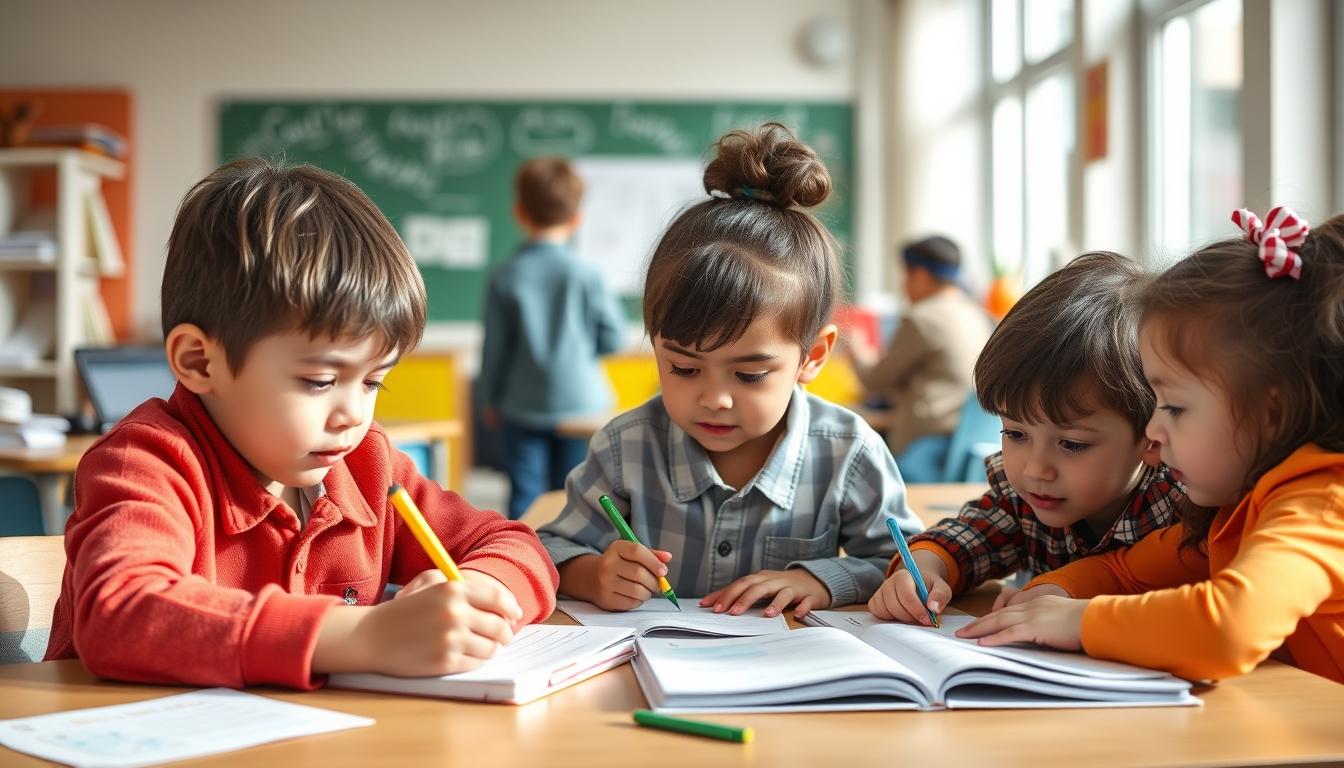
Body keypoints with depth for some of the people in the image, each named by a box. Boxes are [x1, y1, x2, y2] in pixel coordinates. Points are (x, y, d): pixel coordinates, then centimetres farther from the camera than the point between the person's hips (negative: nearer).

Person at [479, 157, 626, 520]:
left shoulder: (505, 277, -5)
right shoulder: (587, 275, -9)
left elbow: (495, 346, 0)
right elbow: (612, 338, -5)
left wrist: (490, 398, 14)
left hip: (523, 407, 1)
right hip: (579, 404, -1)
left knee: (524, 497, 5)